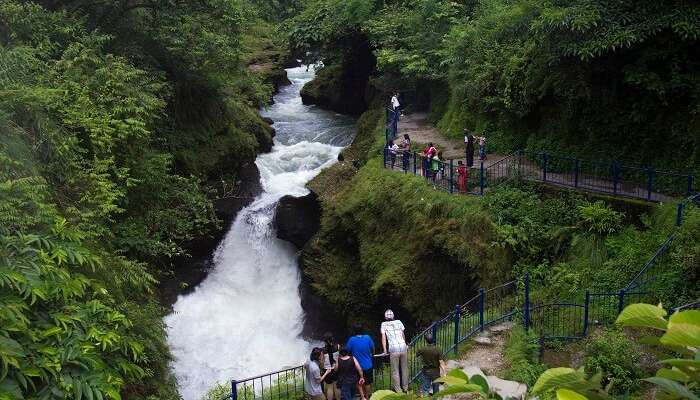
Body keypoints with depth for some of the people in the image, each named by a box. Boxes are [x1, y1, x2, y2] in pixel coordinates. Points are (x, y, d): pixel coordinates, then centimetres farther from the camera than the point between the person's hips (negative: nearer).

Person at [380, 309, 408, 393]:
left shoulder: (384, 324, 7)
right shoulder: (399, 322, 12)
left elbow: (384, 338, 3)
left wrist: (385, 350, 6)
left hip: (393, 349, -3)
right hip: (403, 348, 3)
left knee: (395, 371, 6)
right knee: (404, 369, 15)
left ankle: (398, 390, 8)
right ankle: (405, 387, 24)